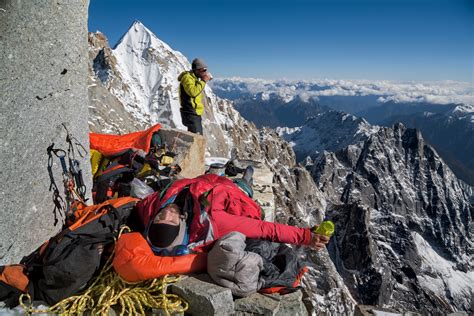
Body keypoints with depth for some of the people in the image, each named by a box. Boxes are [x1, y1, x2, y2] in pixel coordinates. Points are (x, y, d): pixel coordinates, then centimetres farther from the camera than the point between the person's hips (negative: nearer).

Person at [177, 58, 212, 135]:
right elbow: (193, 92, -27)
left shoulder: (195, 78, 19)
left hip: (196, 114, 11)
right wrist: (203, 81, -20)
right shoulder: (187, 77, -11)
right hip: (191, 114, -10)